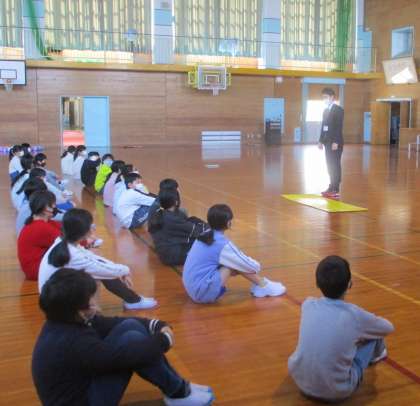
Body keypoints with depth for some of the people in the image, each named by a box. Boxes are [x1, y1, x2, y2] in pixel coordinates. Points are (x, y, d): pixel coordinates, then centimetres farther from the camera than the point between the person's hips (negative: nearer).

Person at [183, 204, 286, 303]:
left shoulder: (205, 235, 6)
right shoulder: (222, 244, -17)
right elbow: (250, 266, -7)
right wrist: (257, 266, 14)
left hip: (193, 289, 8)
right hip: (203, 292, -8)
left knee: (235, 262, 9)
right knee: (237, 265, -8)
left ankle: (258, 284, 13)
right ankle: (263, 286, 8)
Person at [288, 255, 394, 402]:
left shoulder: (308, 305, -6)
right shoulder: (354, 314, -14)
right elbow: (389, 328, 7)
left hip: (301, 383, 3)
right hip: (337, 391, -3)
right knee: (373, 332, 13)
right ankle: (375, 355, 45)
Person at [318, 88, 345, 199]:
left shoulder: (338, 109, -8)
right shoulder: (325, 110, 16)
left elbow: (339, 127, -15)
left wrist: (335, 142, -21)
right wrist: (321, 141, 13)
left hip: (335, 143, -8)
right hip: (327, 142, 8)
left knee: (335, 165, -7)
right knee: (330, 165, 10)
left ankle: (336, 190, -6)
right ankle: (332, 188, 16)